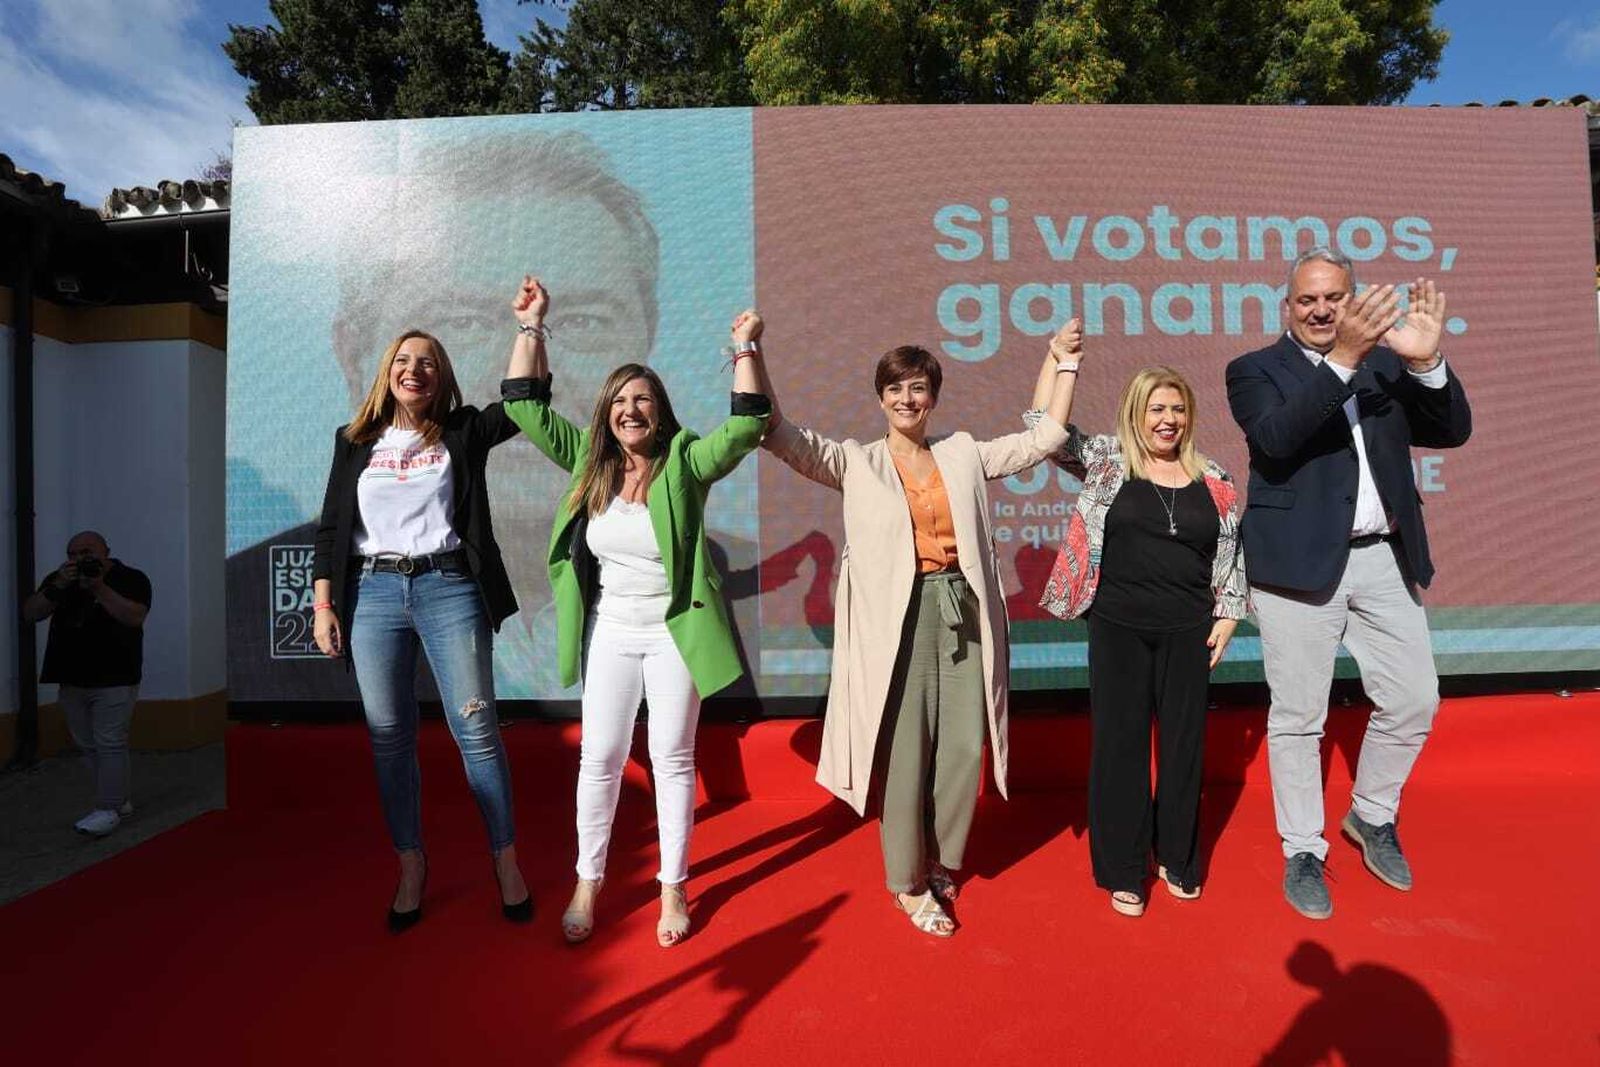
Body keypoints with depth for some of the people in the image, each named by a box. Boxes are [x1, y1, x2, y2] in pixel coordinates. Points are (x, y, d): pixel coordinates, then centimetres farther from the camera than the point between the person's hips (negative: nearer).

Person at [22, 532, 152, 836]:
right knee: (88, 746, 11)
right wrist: (57, 587, -12)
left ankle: (108, 810, -2)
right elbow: (30, 614, 2)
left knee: (109, 744, -6)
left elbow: (134, 617, -18)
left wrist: (99, 588, -20)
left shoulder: (130, 578, -5)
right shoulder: (59, 579, 11)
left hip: (114, 679, -6)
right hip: (71, 680, 6)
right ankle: (120, 800, 21)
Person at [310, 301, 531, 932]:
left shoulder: (461, 434, 6)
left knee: (476, 730, -4)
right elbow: (330, 528, 12)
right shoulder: (354, 441, 13)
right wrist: (323, 605, 5)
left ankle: (506, 861, 10)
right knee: (389, 736, 6)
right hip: (373, 593, 3)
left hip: (449, 589, -2)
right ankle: (410, 866, 22)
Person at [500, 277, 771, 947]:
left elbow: (746, 427, -21)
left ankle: (673, 887, 25)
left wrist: (747, 348, -23)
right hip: (610, 633, 3)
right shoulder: (589, 461, 1)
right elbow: (527, 407, 2)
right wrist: (532, 327, -1)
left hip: (674, 634, -3)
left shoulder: (685, 463, -8)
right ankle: (588, 883, 30)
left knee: (672, 759, 9)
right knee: (600, 758, 12)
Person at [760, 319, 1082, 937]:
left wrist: (1066, 360, 13)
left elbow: (1045, 437, 14)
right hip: (896, 617, -3)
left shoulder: (964, 455, 11)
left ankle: (941, 863, 33)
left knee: (963, 747, 7)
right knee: (904, 752, 1)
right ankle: (908, 883, 22)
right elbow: (780, 435, -6)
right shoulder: (856, 463, 3)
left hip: (962, 613, 3)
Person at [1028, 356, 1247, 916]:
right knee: (1119, 744, 5)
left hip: (1187, 632, 3)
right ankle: (1123, 871, 21)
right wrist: (1057, 357, -9)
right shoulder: (1106, 461, 0)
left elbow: (1232, 556, 11)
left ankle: (1177, 859, 33)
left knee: (1184, 743, 12)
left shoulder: (1214, 480, 6)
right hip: (1119, 628, -2)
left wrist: (1227, 617, 4)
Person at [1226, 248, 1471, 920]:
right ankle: (1303, 852, 23)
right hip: (1301, 563, -4)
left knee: (1414, 700, 11)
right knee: (1297, 718, 5)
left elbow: (1453, 431, 2)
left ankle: (1372, 816, 37)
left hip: (1385, 561, 5)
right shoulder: (1255, 369, -1)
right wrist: (1343, 359, -28)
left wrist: (1425, 361, -13)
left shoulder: (1384, 363, 11)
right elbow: (1275, 437, -20)